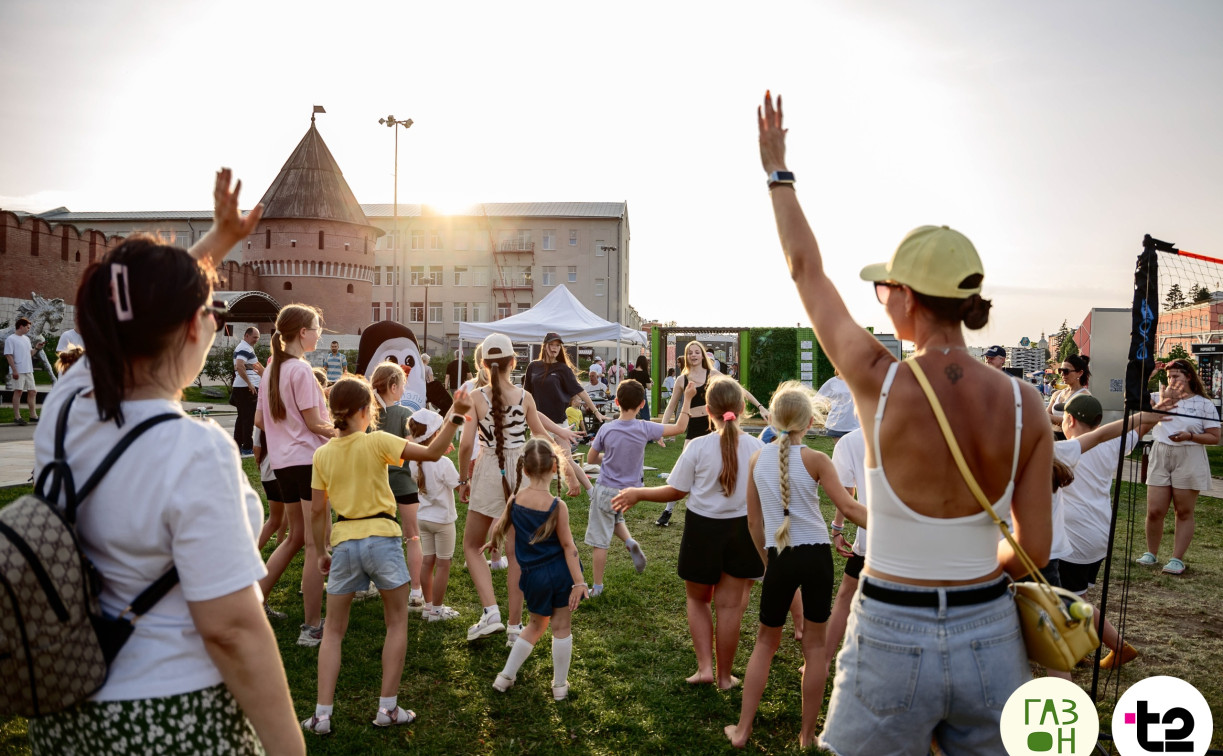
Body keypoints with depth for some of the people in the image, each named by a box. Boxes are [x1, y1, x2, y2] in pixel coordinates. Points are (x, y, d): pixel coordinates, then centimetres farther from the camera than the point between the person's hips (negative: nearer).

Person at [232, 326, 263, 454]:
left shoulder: (241, 347, 20)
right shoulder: (246, 349, -13)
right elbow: (239, 366, -27)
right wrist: (250, 384, -24)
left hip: (240, 386, 10)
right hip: (247, 388, -10)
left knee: (242, 417, 14)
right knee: (249, 418, -6)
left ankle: (237, 445, 19)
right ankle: (247, 447, -4)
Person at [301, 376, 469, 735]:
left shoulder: (322, 454, 2)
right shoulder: (377, 442, -9)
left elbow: (317, 511, 5)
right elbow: (431, 453, -16)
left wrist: (321, 551, 15)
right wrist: (456, 416, -15)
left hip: (343, 541, 3)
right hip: (381, 537, -3)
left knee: (333, 630, 15)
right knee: (397, 622, 13)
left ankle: (322, 714, 11)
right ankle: (388, 708, 14)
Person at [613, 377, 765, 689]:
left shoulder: (698, 447, -15)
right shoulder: (756, 447, -10)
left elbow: (675, 491, -7)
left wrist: (637, 494, 6)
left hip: (702, 529, -2)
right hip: (741, 530, 2)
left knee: (697, 599, 21)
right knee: (730, 605, 13)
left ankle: (704, 666, 15)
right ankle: (724, 675, 26)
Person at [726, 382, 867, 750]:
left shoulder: (758, 458, 3)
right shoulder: (815, 459, -6)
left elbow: (753, 520, 8)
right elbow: (848, 507, -12)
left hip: (779, 558, 2)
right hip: (816, 555, -2)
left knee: (766, 642, 18)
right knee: (814, 643, 13)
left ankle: (742, 730, 21)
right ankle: (807, 736, 21)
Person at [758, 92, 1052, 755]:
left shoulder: (878, 383, -17)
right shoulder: (1024, 404, -9)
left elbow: (805, 271, -2)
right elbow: (1035, 550, -3)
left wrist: (778, 171, 10)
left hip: (893, 638, -2)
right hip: (990, 638, 3)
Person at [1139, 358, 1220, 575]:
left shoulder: (1204, 404, -1)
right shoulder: (1160, 398, 8)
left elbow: (1214, 437, -2)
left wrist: (1189, 436, -17)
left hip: (1189, 460, -3)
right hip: (1160, 457, 3)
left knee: (1184, 512, 5)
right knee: (1154, 511, 3)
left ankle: (1177, 559, 11)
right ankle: (1151, 554, 18)